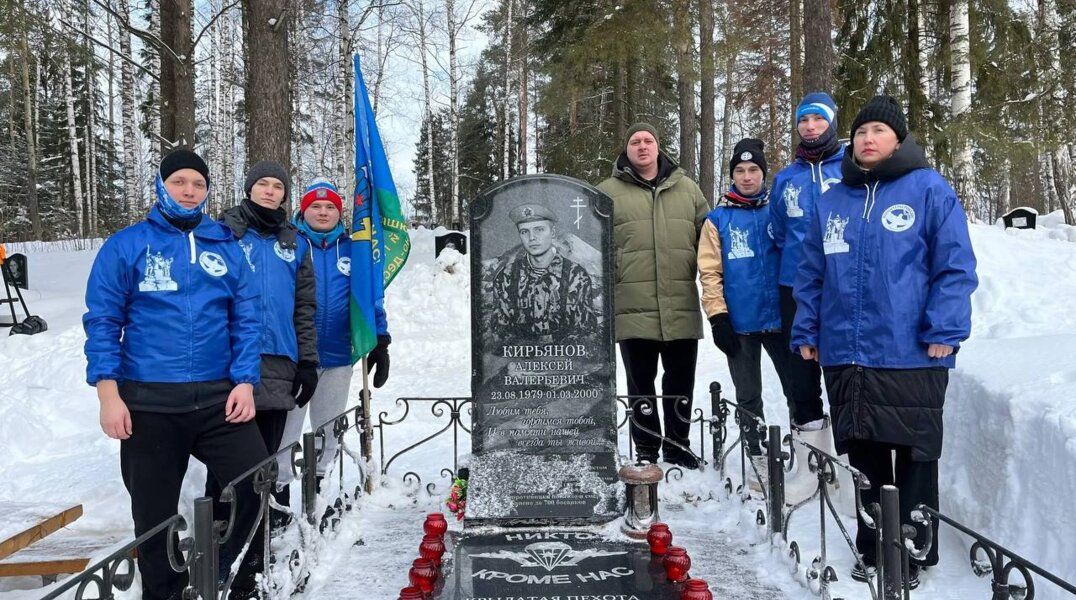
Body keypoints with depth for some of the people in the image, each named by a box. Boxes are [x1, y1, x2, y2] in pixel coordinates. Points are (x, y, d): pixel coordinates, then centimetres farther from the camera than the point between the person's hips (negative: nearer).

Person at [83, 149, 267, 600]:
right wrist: (108, 392, -9)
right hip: (148, 403, -1)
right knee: (154, 514, 10)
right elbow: (102, 322, -1)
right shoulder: (126, 246, 1)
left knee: (258, 487, -5)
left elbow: (245, 320, 7)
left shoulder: (226, 248, 8)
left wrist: (245, 381, -4)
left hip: (219, 398, 2)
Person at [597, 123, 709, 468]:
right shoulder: (607, 193, 5)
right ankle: (646, 453, 19)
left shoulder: (687, 189, 13)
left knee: (681, 384, 12)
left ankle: (678, 447, 28)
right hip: (633, 309, -2)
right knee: (641, 386, 6)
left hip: (682, 309, 2)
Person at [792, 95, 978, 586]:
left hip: (911, 355, -4)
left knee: (914, 457, 6)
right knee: (864, 458, 12)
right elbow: (811, 274, 14)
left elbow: (956, 267, -5)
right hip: (845, 356, 4)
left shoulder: (929, 190, -2)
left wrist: (944, 332, -13)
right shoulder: (831, 201, 12)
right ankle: (873, 550, 26)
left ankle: (914, 554, 20)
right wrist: (806, 332, 9)